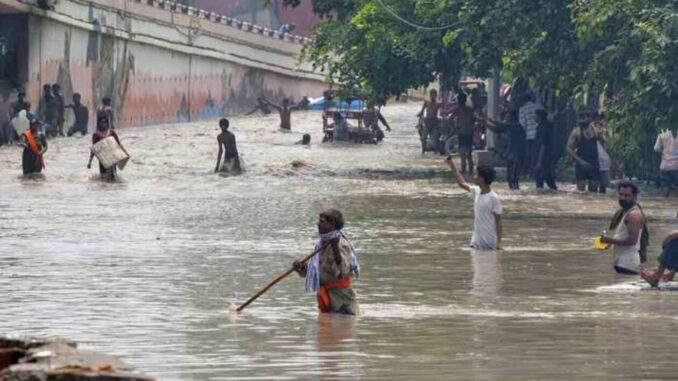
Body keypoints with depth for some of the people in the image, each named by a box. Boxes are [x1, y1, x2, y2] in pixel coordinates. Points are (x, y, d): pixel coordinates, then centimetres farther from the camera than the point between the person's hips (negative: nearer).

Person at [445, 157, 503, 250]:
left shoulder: (494, 198, -17)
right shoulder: (476, 191, 4)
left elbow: (498, 221, -13)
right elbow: (462, 184, 22)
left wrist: (499, 242, -15)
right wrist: (453, 167, 20)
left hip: (489, 243, -7)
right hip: (476, 241, 7)